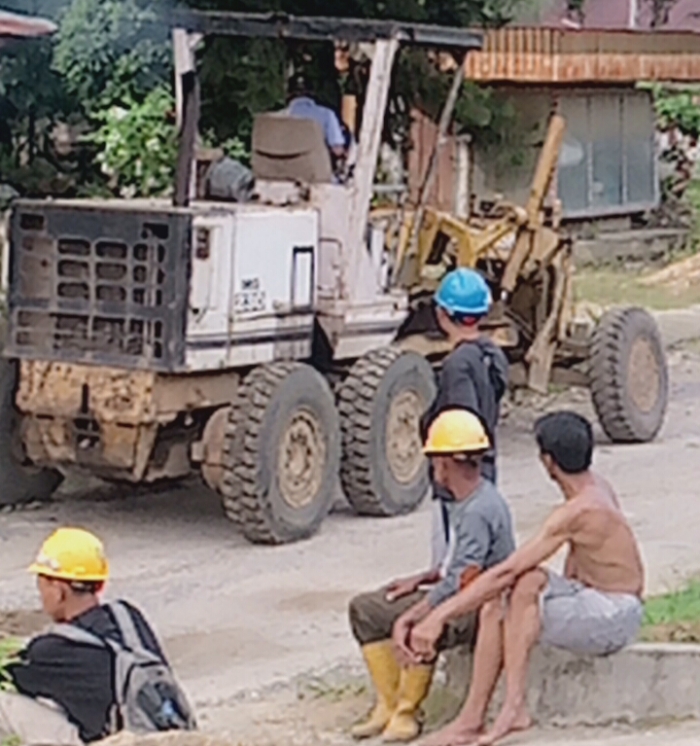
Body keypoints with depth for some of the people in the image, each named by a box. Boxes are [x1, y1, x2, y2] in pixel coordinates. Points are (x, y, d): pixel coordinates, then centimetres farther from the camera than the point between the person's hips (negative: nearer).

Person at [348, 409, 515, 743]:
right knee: (365, 609, 6)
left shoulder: (479, 510, -22)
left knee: (419, 625, -39)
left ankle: (407, 712, -18)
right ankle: (388, 705, 3)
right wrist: (421, 579, 8)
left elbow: (461, 581, -27)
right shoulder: (463, 503, 10)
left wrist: (408, 617, -28)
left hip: (478, 609, -11)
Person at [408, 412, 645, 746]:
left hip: (614, 618, -9)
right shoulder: (597, 486, 5)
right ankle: (471, 719, -17)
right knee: (494, 605, -10)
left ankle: (514, 706, -28)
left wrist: (440, 616, -27)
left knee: (528, 582, -33)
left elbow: (506, 571, -27)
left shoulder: (577, 511, -23)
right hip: (589, 603, 9)